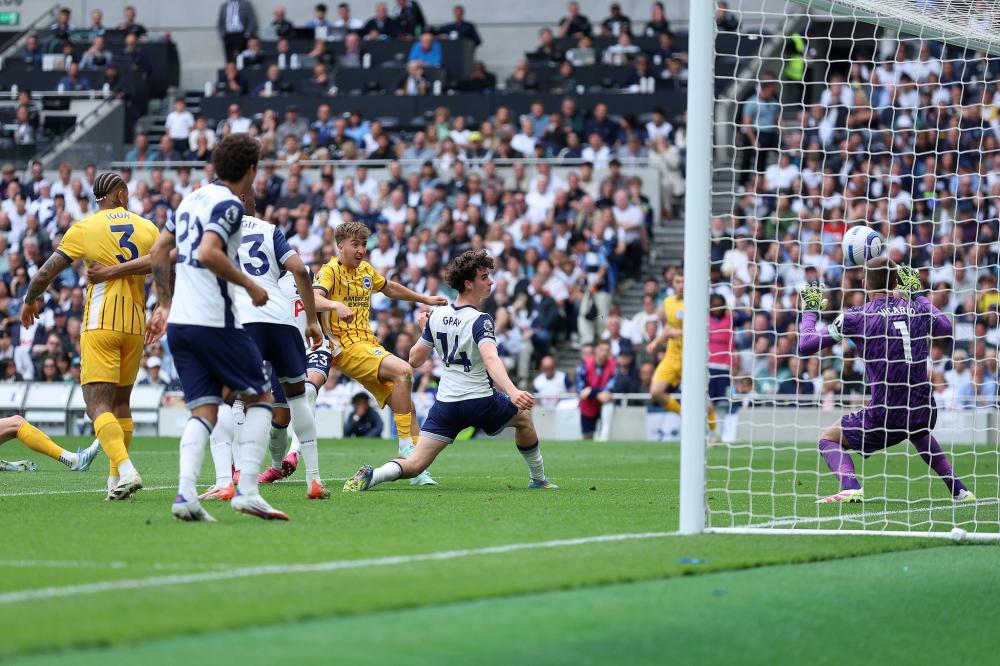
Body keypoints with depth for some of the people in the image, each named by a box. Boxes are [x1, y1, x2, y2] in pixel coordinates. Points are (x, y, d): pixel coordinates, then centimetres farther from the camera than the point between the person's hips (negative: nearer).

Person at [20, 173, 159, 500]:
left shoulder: (85, 228, -1)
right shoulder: (147, 228, 7)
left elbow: (48, 271, -2)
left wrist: (30, 300, 17)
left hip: (100, 324, -4)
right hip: (136, 325, 4)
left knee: (98, 404, -10)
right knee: (121, 402, 17)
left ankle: (125, 468, -30)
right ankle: (116, 479, 17)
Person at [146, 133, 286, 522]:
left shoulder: (193, 198, 16)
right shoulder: (229, 204, -10)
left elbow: (159, 251, 21)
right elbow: (208, 253, -23)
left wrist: (164, 304, 28)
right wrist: (250, 286, -12)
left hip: (179, 321, 7)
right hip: (214, 321, -7)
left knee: (204, 411, 7)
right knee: (261, 399, 6)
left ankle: (185, 494, -11)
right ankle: (246, 491, -6)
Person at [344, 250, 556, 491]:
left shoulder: (437, 316, 2)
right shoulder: (479, 320, -16)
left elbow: (415, 360, 10)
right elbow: (490, 359, -34)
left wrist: (425, 330, 27)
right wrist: (513, 392, -47)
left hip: (445, 403, 4)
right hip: (480, 402, -4)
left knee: (415, 464, 1)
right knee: (523, 417, 28)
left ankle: (371, 475, -28)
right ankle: (538, 479, 39)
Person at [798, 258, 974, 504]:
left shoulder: (856, 317, -6)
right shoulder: (917, 308, 6)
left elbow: (805, 345, -3)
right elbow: (947, 328, 28)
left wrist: (810, 310, 15)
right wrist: (916, 293, 35)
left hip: (883, 417, -5)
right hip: (924, 415, 5)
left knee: (827, 438, 16)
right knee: (919, 433, 41)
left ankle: (851, 487, -12)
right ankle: (958, 489, 29)